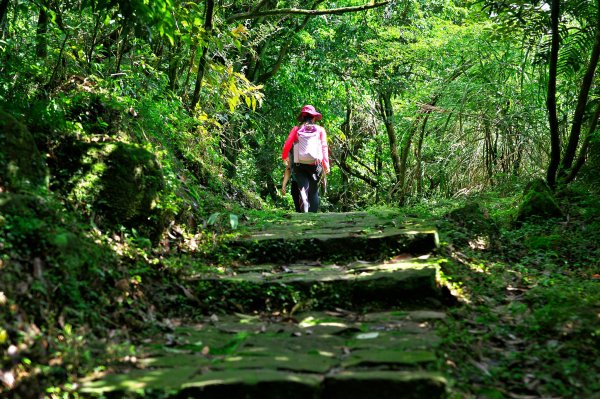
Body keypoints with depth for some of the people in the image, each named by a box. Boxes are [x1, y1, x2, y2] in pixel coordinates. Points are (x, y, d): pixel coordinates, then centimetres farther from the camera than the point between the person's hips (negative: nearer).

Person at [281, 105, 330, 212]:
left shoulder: (296, 129, 11)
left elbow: (287, 145, 3)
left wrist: (284, 157, 20)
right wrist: (326, 164, -1)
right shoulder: (320, 129, 12)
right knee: (313, 192, 10)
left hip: (299, 164, 0)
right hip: (315, 164, 0)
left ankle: (304, 212, -28)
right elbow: (324, 147, 1)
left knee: (302, 189, -6)